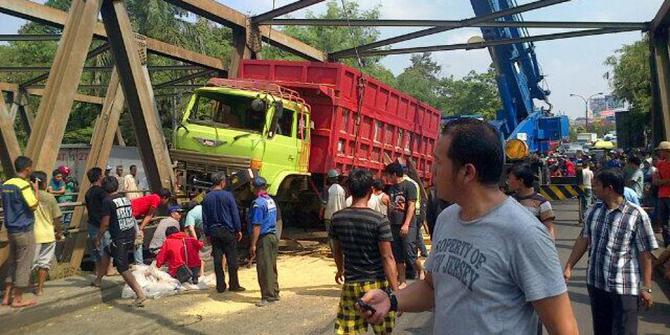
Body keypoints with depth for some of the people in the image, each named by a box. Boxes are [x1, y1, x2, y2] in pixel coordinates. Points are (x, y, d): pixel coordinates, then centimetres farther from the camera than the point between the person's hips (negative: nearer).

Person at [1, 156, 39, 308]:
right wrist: (36, 190, -7)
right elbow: (34, 205, -20)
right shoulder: (24, 185, -18)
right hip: (24, 231, -8)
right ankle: (18, 299, 8)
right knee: (24, 265, 1)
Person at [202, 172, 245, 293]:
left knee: (217, 259, 6)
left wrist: (207, 233, 15)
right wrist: (238, 230, 2)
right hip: (227, 231, -4)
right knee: (232, 258, 4)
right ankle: (233, 285, 8)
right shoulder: (228, 195, -7)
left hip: (214, 232, 4)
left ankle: (220, 286, 11)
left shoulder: (207, 198, 5)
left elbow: (205, 218, 8)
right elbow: (235, 214, -6)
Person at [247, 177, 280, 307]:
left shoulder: (258, 203, -15)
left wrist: (253, 245, -16)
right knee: (272, 267, 16)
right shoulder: (271, 201, 11)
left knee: (264, 268, -2)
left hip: (264, 238, -9)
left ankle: (268, 297, 2)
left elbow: (257, 226, -18)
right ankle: (274, 294, 24)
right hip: (273, 236, 9)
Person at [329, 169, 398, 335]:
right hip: (377, 284, -3)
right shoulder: (379, 220, -15)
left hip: (351, 284, 3)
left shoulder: (337, 218, -2)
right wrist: (395, 290, -11)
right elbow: (387, 257, -16)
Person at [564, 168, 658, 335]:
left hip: (624, 288, -5)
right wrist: (568, 267, 7)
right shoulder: (593, 211, 2)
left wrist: (646, 287, -11)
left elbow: (645, 254, -12)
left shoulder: (637, 215, -14)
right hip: (595, 283, 5)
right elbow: (583, 240, 9)